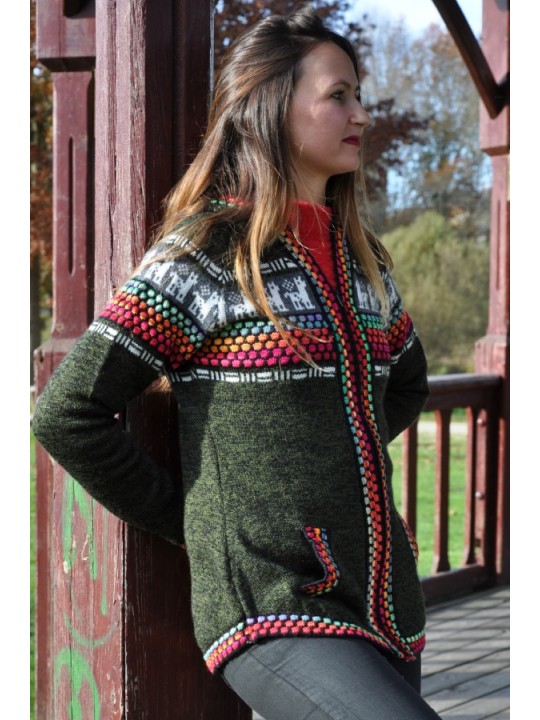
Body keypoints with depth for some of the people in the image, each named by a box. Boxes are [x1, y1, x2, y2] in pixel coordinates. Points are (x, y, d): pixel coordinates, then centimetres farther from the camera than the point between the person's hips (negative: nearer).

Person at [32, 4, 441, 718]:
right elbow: (67, 413, -9)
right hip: (274, 612, -7)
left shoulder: (361, 257, 11)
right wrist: (187, 518, -2)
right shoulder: (206, 255, -8)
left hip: (388, 604, 7)